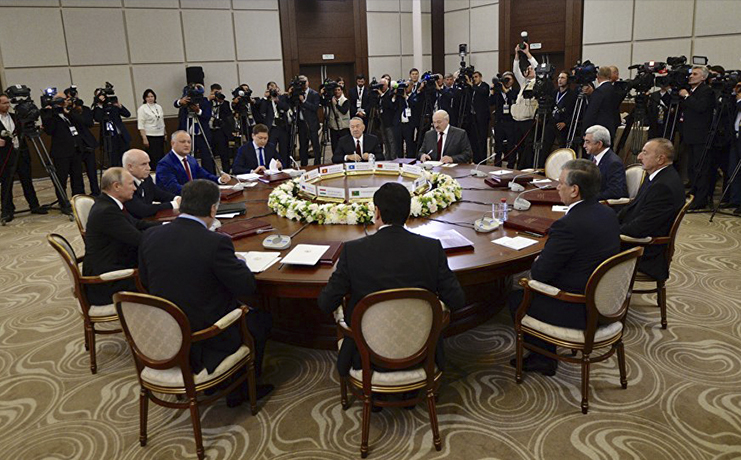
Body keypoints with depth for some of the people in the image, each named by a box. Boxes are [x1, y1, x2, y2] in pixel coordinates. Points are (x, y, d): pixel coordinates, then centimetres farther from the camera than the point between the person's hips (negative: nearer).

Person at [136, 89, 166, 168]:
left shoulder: (159, 107, 12)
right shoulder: (142, 108, -5)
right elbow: (140, 125, -10)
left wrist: (165, 133, 16)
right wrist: (144, 138, -16)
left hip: (160, 136, 6)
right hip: (150, 137, -6)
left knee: (161, 157, 6)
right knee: (153, 158, -8)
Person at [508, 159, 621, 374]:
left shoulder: (568, 225, -27)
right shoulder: (608, 214, 1)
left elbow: (539, 273, -20)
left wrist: (537, 262, 3)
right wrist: (544, 260, 7)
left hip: (578, 313, -8)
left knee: (515, 298, 10)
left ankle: (543, 358, 21)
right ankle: (547, 353, 28)